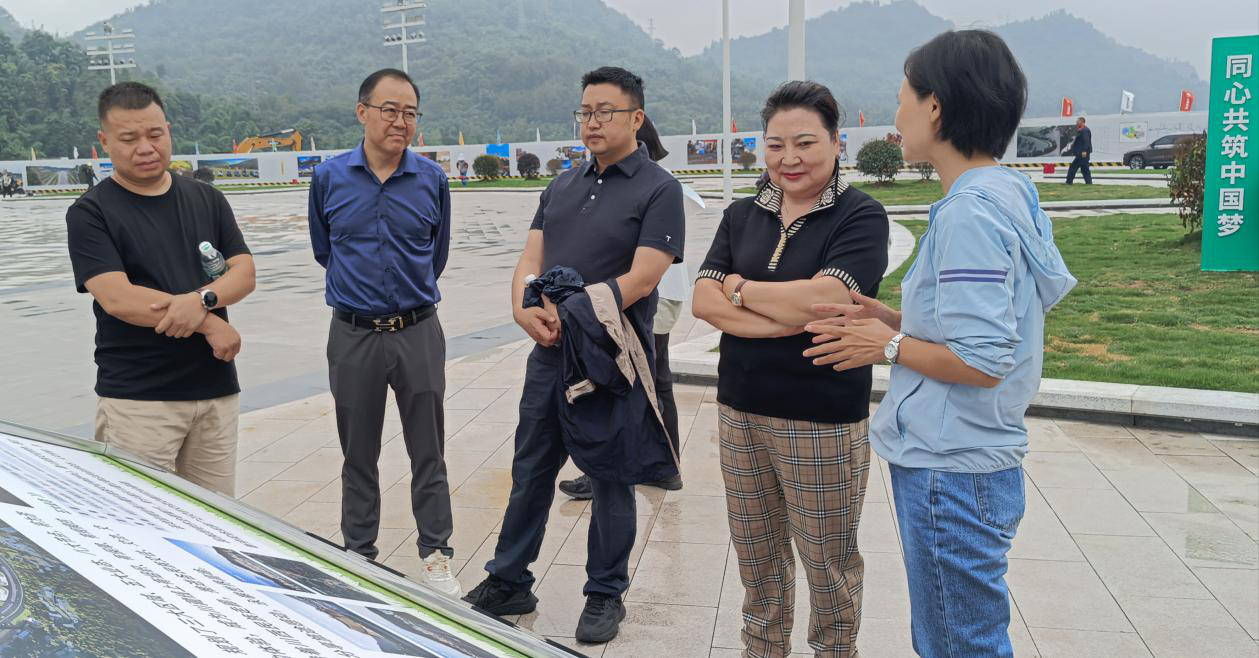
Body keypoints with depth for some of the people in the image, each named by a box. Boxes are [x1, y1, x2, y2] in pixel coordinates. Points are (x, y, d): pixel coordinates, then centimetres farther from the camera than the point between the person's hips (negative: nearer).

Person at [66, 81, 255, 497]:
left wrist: (201, 299, -18)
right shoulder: (91, 213, -3)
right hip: (137, 398, -4)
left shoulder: (207, 200, 11)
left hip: (216, 388, 4)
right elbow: (118, 299, -13)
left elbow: (244, 272, 3)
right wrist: (209, 324, -12)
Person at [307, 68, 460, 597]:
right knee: (359, 454, 11)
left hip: (418, 331, 0)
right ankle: (359, 553, 26)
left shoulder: (433, 179, -1)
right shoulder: (329, 177, -1)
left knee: (428, 452, 6)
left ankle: (436, 555, 18)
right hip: (353, 335, 0)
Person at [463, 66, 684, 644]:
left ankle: (605, 596, 25)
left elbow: (641, 278, -17)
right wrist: (525, 309, -13)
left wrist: (572, 314, -19)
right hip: (550, 354, 6)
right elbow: (531, 260, 7)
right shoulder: (562, 186, 13)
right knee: (530, 470, 14)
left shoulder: (658, 189, -7)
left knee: (610, 479, 8)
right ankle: (508, 584, 29)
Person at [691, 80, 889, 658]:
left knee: (828, 561, 9)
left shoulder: (860, 216, -7)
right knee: (755, 553, 17)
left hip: (823, 420, -5)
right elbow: (703, 301, -2)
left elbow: (825, 298, -22)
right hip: (740, 410, 5)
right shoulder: (742, 215, 8)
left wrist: (739, 289, -8)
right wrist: (790, 316, -16)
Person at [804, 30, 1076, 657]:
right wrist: (897, 319, 7)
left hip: (951, 473, -10)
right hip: (973, 460, 10)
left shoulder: (970, 212, -21)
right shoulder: (1008, 193, 9)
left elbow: (982, 361, -26)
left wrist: (890, 345, -10)